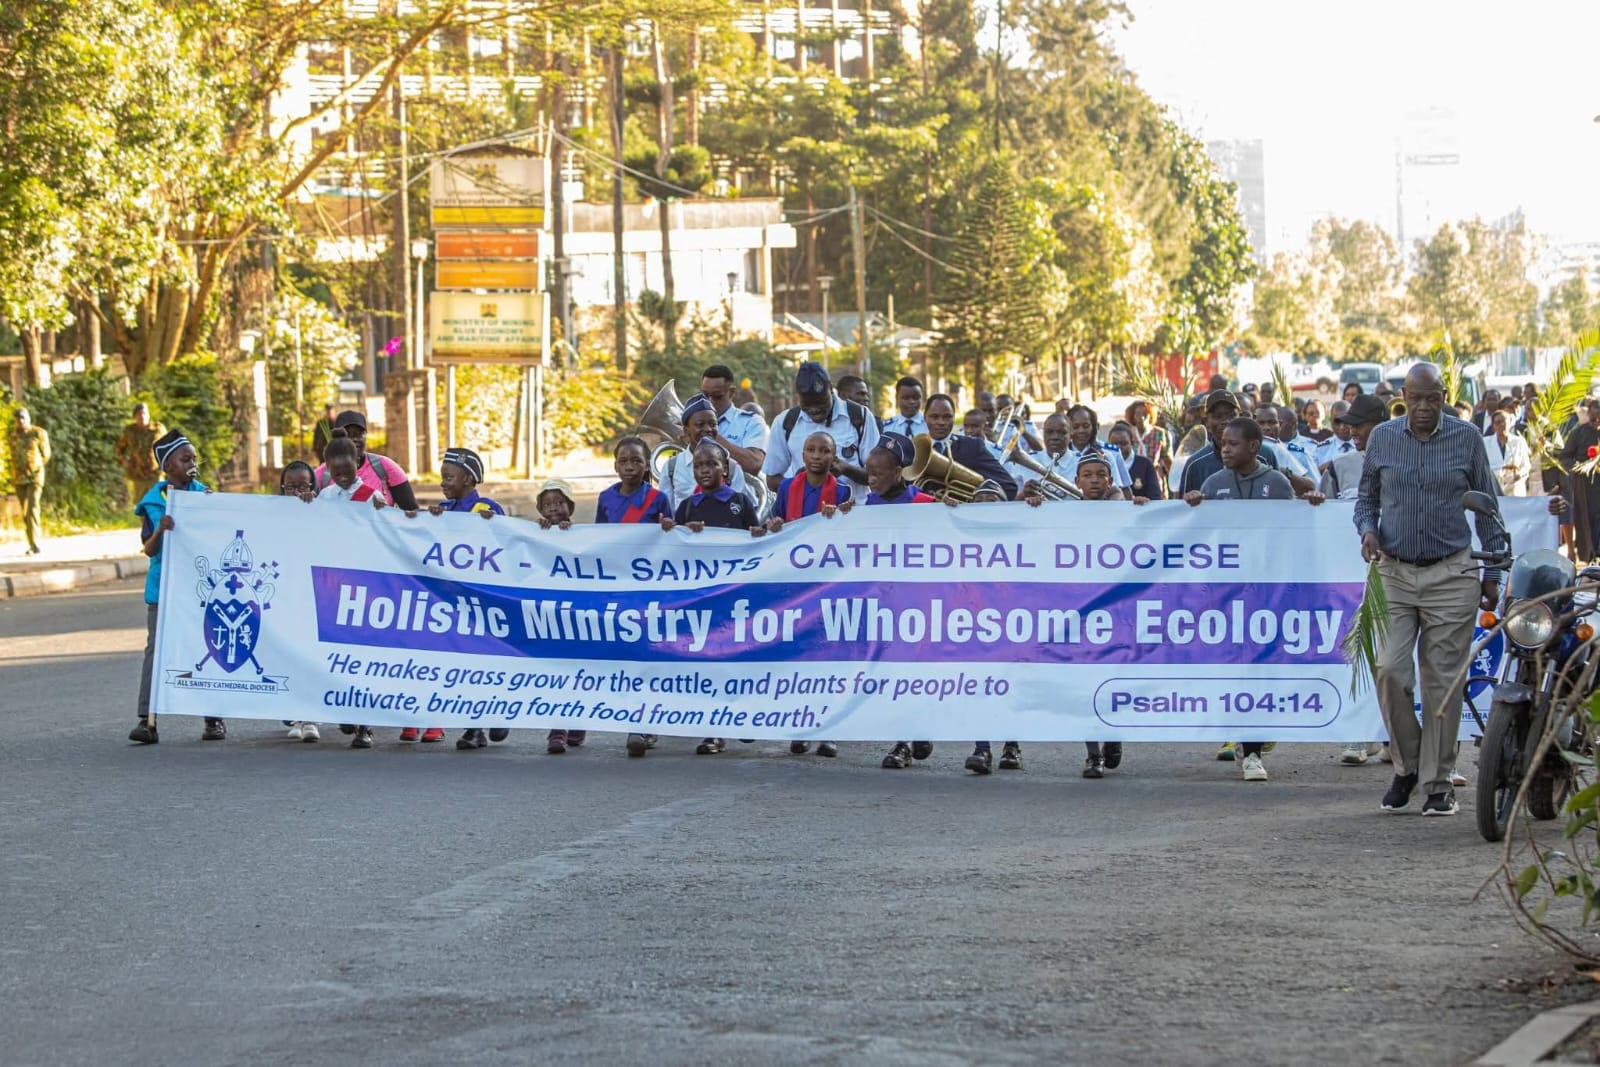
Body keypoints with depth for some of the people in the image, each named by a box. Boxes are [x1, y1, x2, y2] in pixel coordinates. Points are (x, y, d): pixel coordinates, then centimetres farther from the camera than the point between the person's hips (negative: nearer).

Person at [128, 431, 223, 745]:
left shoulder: (204, 494, 4)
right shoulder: (153, 501, 2)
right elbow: (149, 549, -1)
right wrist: (160, 530, -21)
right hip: (163, 584, -1)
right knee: (156, 648, -4)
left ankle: (213, 719, 10)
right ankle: (147, 720, -5)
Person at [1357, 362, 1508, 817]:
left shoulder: (1467, 438, 2)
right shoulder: (1382, 438, 5)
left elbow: (1487, 507, 9)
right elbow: (1366, 496, 17)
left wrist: (1492, 572, 6)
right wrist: (1367, 529, -5)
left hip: (1451, 575, -1)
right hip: (1394, 571, 1)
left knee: (1442, 680, 0)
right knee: (1391, 669, -12)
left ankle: (1438, 783, 9)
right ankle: (1407, 765, 8)